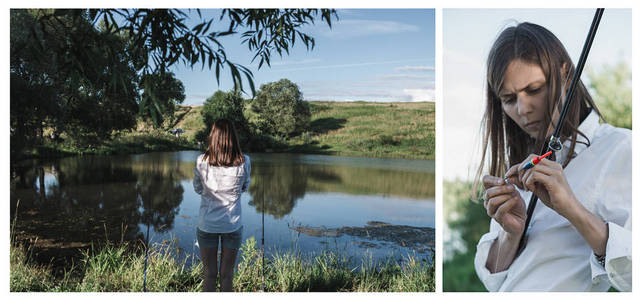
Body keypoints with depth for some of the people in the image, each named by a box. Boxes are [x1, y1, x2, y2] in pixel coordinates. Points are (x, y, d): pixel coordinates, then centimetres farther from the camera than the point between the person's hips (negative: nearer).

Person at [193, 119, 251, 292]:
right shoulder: (244, 162, -14)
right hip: (233, 225, 0)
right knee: (227, 274, 15)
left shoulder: (202, 161, -13)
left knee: (209, 274, 15)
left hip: (207, 225, 0)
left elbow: (198, 189, 3)